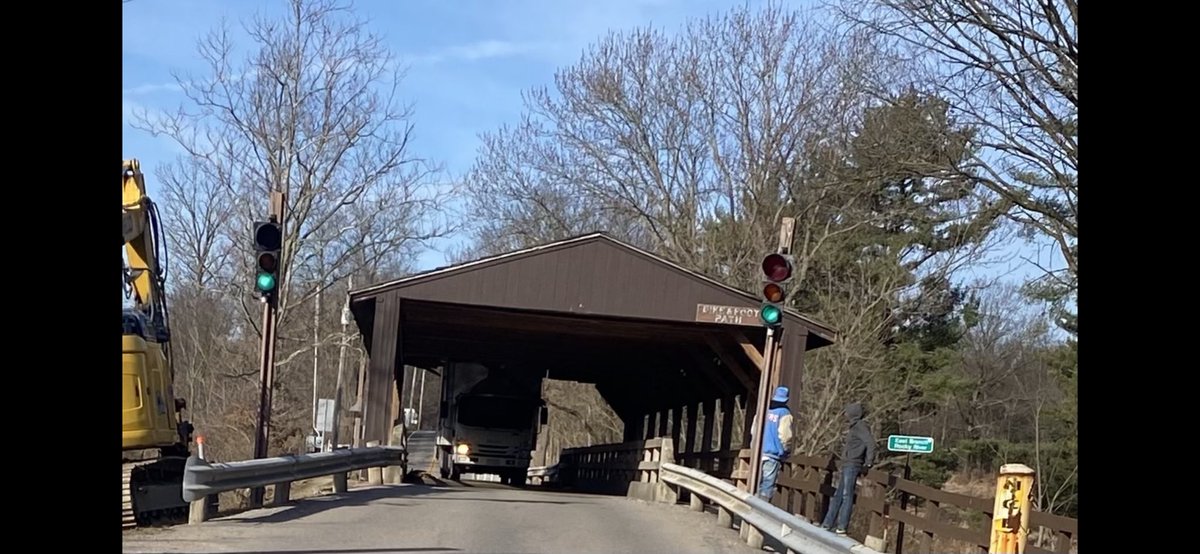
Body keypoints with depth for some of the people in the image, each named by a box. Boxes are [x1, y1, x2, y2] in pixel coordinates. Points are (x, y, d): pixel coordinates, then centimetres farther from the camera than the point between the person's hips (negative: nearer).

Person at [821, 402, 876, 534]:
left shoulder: (860, 426, -10)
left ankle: (842, 527, -11)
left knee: (846, 496, -10)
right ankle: (827, 524, 15)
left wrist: (868, 463, -20)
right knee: (837, 496, 11)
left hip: (852, 466, -10)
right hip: (847, 465, 10)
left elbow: (870, 443, -20)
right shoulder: (855, 427, 19)